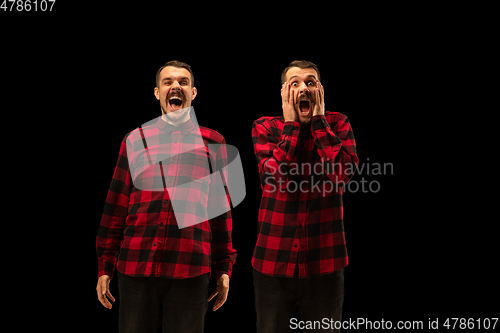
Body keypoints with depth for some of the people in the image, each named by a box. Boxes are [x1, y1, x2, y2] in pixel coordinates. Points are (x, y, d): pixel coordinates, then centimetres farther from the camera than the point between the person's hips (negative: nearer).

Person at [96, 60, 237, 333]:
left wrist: (224, 269, 7)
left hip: (191, 271, -1)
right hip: (135, 268, 1)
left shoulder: (213, 143, 9)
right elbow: (115, 208, 10)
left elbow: (222, 208, 9)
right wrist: (105, 267, 7)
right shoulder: (135, 140, 11)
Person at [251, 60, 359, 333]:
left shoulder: (337, 124, 3)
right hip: (274, 260, 0)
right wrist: (291, 124, -11)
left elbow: (343, 171, -17)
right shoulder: (265, 127, 1)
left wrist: (318, 120, -10)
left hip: (324, 262, 0)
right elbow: (275, 175, -18)